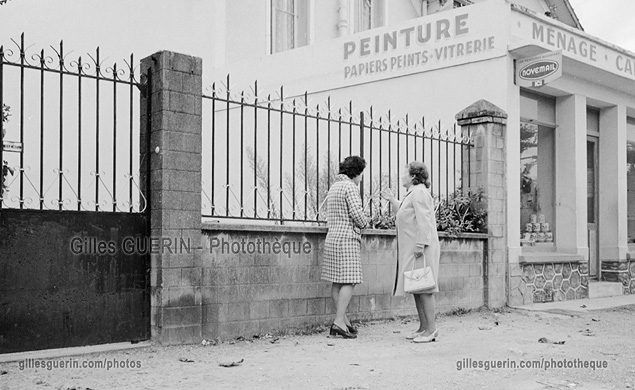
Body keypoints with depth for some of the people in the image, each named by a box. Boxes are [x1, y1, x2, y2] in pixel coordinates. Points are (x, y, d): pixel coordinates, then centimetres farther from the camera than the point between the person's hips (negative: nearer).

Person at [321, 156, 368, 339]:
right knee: (349, 281, -9)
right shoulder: (350, 187, -9)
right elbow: (356, 213, -18)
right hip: (347, 238, -9)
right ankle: (339, 321, -14)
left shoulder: (333, 187, 19)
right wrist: (364, 222, 3)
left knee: (337, 281, 8)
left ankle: (342, 319, 12)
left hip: (332, 237, 9)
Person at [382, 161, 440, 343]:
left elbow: (424, 221, -19)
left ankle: (431, 329, -6)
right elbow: (407, 215, 28)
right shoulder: (412, 194, 21)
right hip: (411, 249, 11)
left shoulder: (419, 193, -12)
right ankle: (423, 327, 15)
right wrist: (393, 200, 31)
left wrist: (420, 245, -24)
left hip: (420, 248, -11)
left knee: (423, 288, -9)